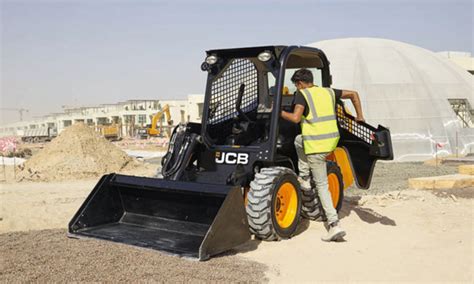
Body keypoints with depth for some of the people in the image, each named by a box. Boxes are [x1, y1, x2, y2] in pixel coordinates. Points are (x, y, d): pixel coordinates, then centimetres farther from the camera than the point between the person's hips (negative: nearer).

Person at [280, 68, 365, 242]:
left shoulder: (302, 94, -3)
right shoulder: (328, 92, 16)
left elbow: (295, 118, -17)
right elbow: (353, 94, 23)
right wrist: (359, 117, 29)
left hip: (316, 145, -7)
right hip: (332, 140, 7)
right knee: (299, 140, 30)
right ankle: (304, 179, 28)